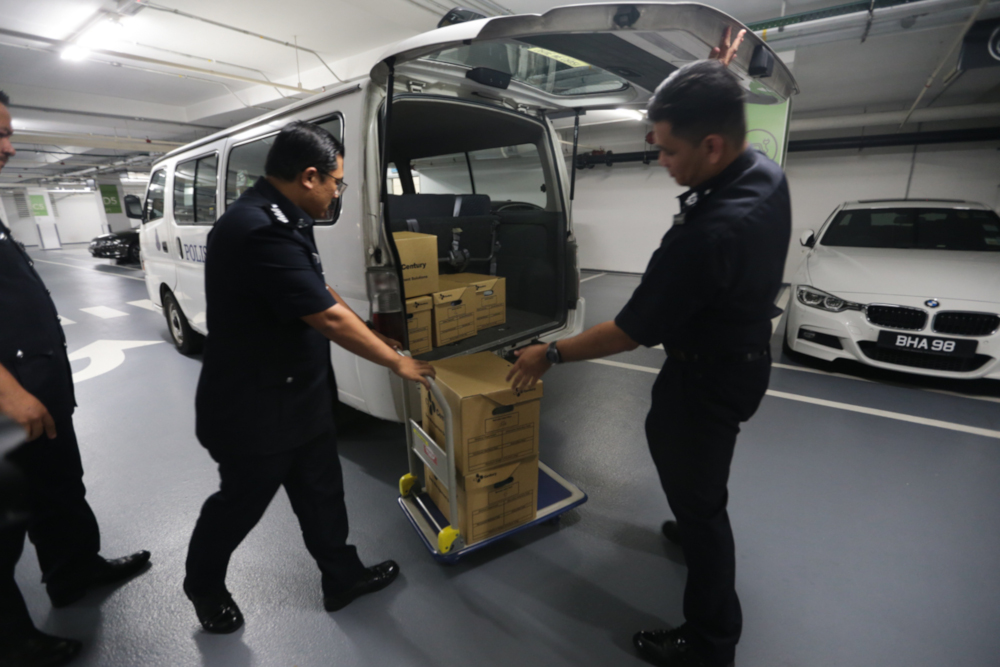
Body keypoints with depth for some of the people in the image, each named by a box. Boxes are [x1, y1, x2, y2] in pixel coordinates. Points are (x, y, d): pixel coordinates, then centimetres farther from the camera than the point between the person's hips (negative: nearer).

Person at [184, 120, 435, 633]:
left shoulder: (281, 220, 5)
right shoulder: (260, 229, -29)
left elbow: (319, 291, 14)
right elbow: (329, 317, -28)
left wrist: (372, 338, 15)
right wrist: (398, 363, -15)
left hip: (301, 398, 9)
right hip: (255, 411, -9)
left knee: (321, 494, 19)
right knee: (241, 503, 16)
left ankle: (343, 578, 38)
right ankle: (203, 587, 46)